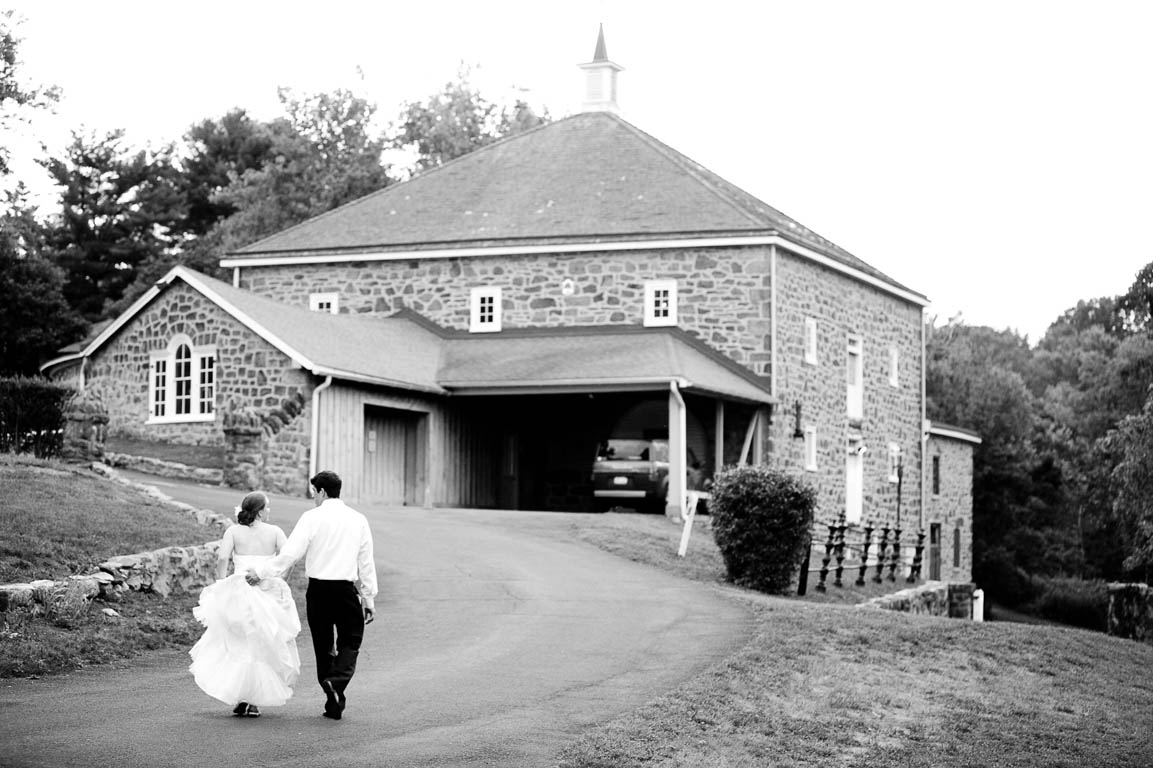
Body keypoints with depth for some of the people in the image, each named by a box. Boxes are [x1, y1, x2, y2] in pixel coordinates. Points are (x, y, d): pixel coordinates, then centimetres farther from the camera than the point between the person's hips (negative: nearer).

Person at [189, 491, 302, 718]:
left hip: (239, 591, 0)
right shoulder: (274, 531, 1)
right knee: (264, 648, 11)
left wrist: (220, 585, -1)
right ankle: (255, 701, 7)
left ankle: (239, 698, -1)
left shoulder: (234, 531, 1)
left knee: (238, 645, 12)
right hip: (269, 594, 0)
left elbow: (222, 557, -9)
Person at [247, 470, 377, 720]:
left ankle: (333, 701, 15)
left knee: (323, 645, 12)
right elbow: (366, 562, 7)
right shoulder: (358, 519, 4)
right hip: (346, 589, 1)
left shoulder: (312, 517, -5)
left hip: (318, 589, 0)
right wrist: (369, 598, 12)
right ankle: (337, 681, -19)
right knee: (350, 642, 9)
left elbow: (290, 553, -11)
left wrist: (262, 571, -2)